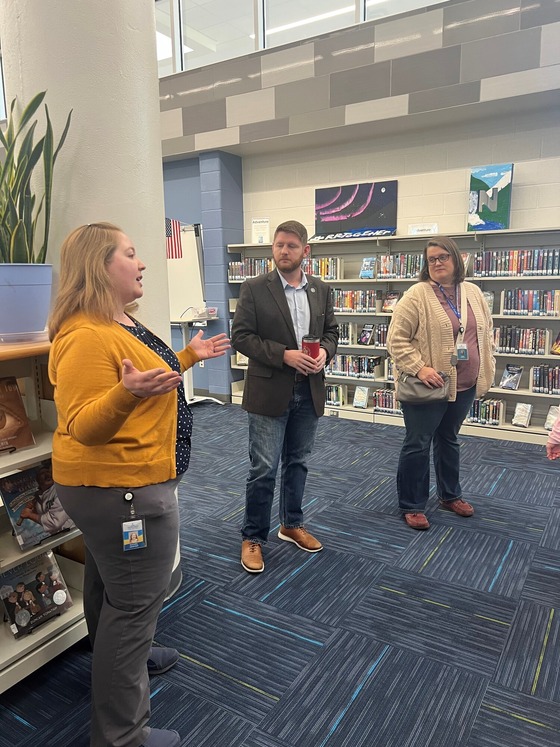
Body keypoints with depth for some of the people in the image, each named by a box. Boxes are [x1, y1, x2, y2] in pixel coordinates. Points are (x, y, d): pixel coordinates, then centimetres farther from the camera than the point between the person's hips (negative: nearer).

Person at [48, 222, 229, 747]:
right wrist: (127, 394, -45)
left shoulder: (121, 321, 7)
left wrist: (189, 357, 20)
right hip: (121, 488, -11)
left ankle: (119, 655, 53)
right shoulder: (85, 336, -25)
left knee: (110, 586, 28)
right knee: (136, 601, 3)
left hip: (113, 484, 11)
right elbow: (84, 426, -28)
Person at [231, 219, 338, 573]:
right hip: (270, 390, -4)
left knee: (298, 462, 17)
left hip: (309, 390, 5)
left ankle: (292, 524, 36)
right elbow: (241, 336, -10)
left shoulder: (321, 289, 6)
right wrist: (284, 355, -20)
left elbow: (331, 330, 13)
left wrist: (325, 352, -10)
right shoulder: (255, 288, -7)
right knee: (264, 469, 1)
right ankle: (253, 537, 19)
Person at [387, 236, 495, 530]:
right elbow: (396, 339, -14)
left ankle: (450, 495, 38)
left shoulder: (473, 292, 7)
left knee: (449, 440, 21)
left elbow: (486, 332, 16)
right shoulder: (417, 295, -12)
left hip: (464, 385, 6)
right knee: (418, 445, 3)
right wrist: (419, 368, -22)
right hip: (427, 386, -6)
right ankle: (411, 506, 17)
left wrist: (487, 368, 10)